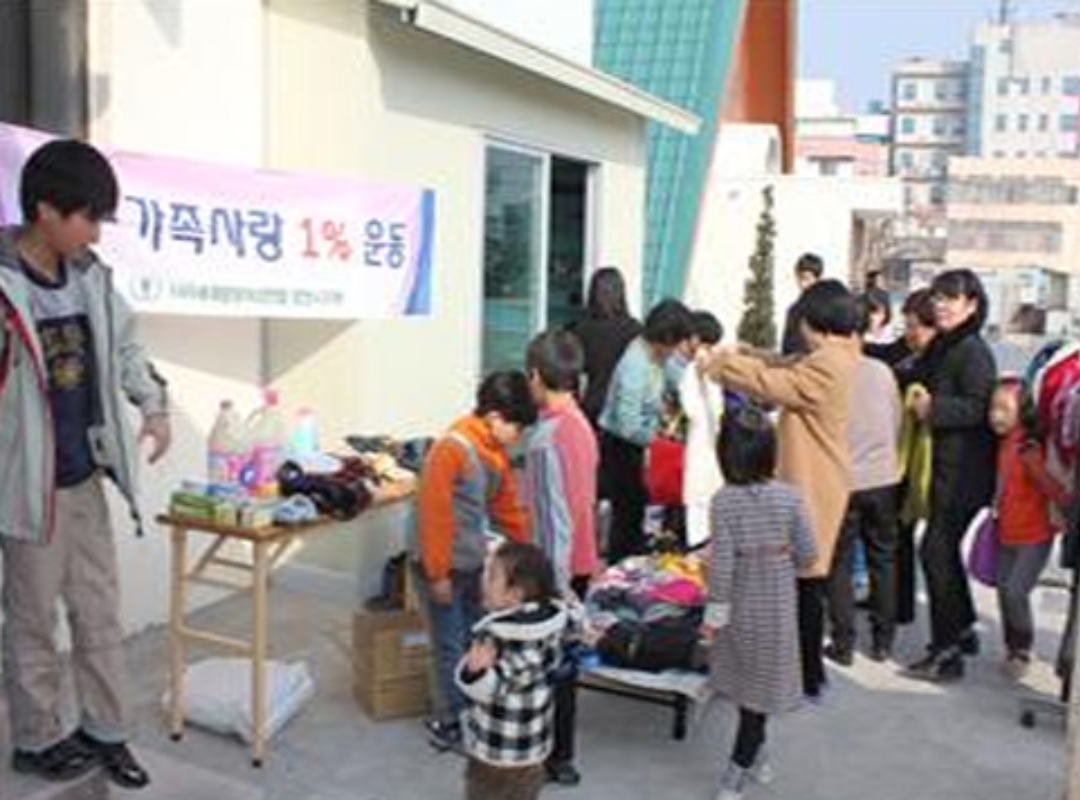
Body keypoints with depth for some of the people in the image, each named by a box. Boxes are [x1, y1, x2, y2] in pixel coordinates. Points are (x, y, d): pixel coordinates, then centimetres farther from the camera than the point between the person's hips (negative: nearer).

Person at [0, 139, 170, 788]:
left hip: (86, 477, 6)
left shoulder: (90, 276, 3)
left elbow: (124, 345, 16)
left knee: (100, 611, 14)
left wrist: (154, 405, 4)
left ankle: (106, 731, 28)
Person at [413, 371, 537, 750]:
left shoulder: (495, 452, 5)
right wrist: (438, 573, -19)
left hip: (474, 565, 8)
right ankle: (448, 724, 19)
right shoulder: (453, 447, -22)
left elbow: (508, 506, 15)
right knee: (451, 648, 4)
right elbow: (433, 513, -22)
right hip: (444, 567, -8)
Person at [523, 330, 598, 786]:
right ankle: (559, 752, 31)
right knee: (562, 658, 18)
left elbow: (555, 518, -23)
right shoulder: (581, 425, 5)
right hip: (579, 563, 8)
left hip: (556, 569, -8)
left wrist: (555, 581, -20)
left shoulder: (546, 438, -23)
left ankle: (553, 759, 19)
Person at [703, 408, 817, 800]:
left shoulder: (723, 500, -17)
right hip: (778, 602, 1)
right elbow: (806, 553, -6)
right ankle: (742, 766, 15)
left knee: (748, 679, 17)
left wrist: (715, 609, -8)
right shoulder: (789, 497, -10)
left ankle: (754, 755, 33)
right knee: (762, 680, 11)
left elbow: (721, 560, -17)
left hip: (742, 602, -1)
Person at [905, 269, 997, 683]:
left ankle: (946, 651, 2)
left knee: (936, 551, -7)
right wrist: (922, 401, 3)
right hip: (948, 466, 10)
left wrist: (932, 408, -18)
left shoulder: (973, 350, -16)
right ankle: (963, 629, 35)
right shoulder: (942, 347, 13)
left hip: (965, 472, -10)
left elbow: (978, 407, -24)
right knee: (944, 548, 19)